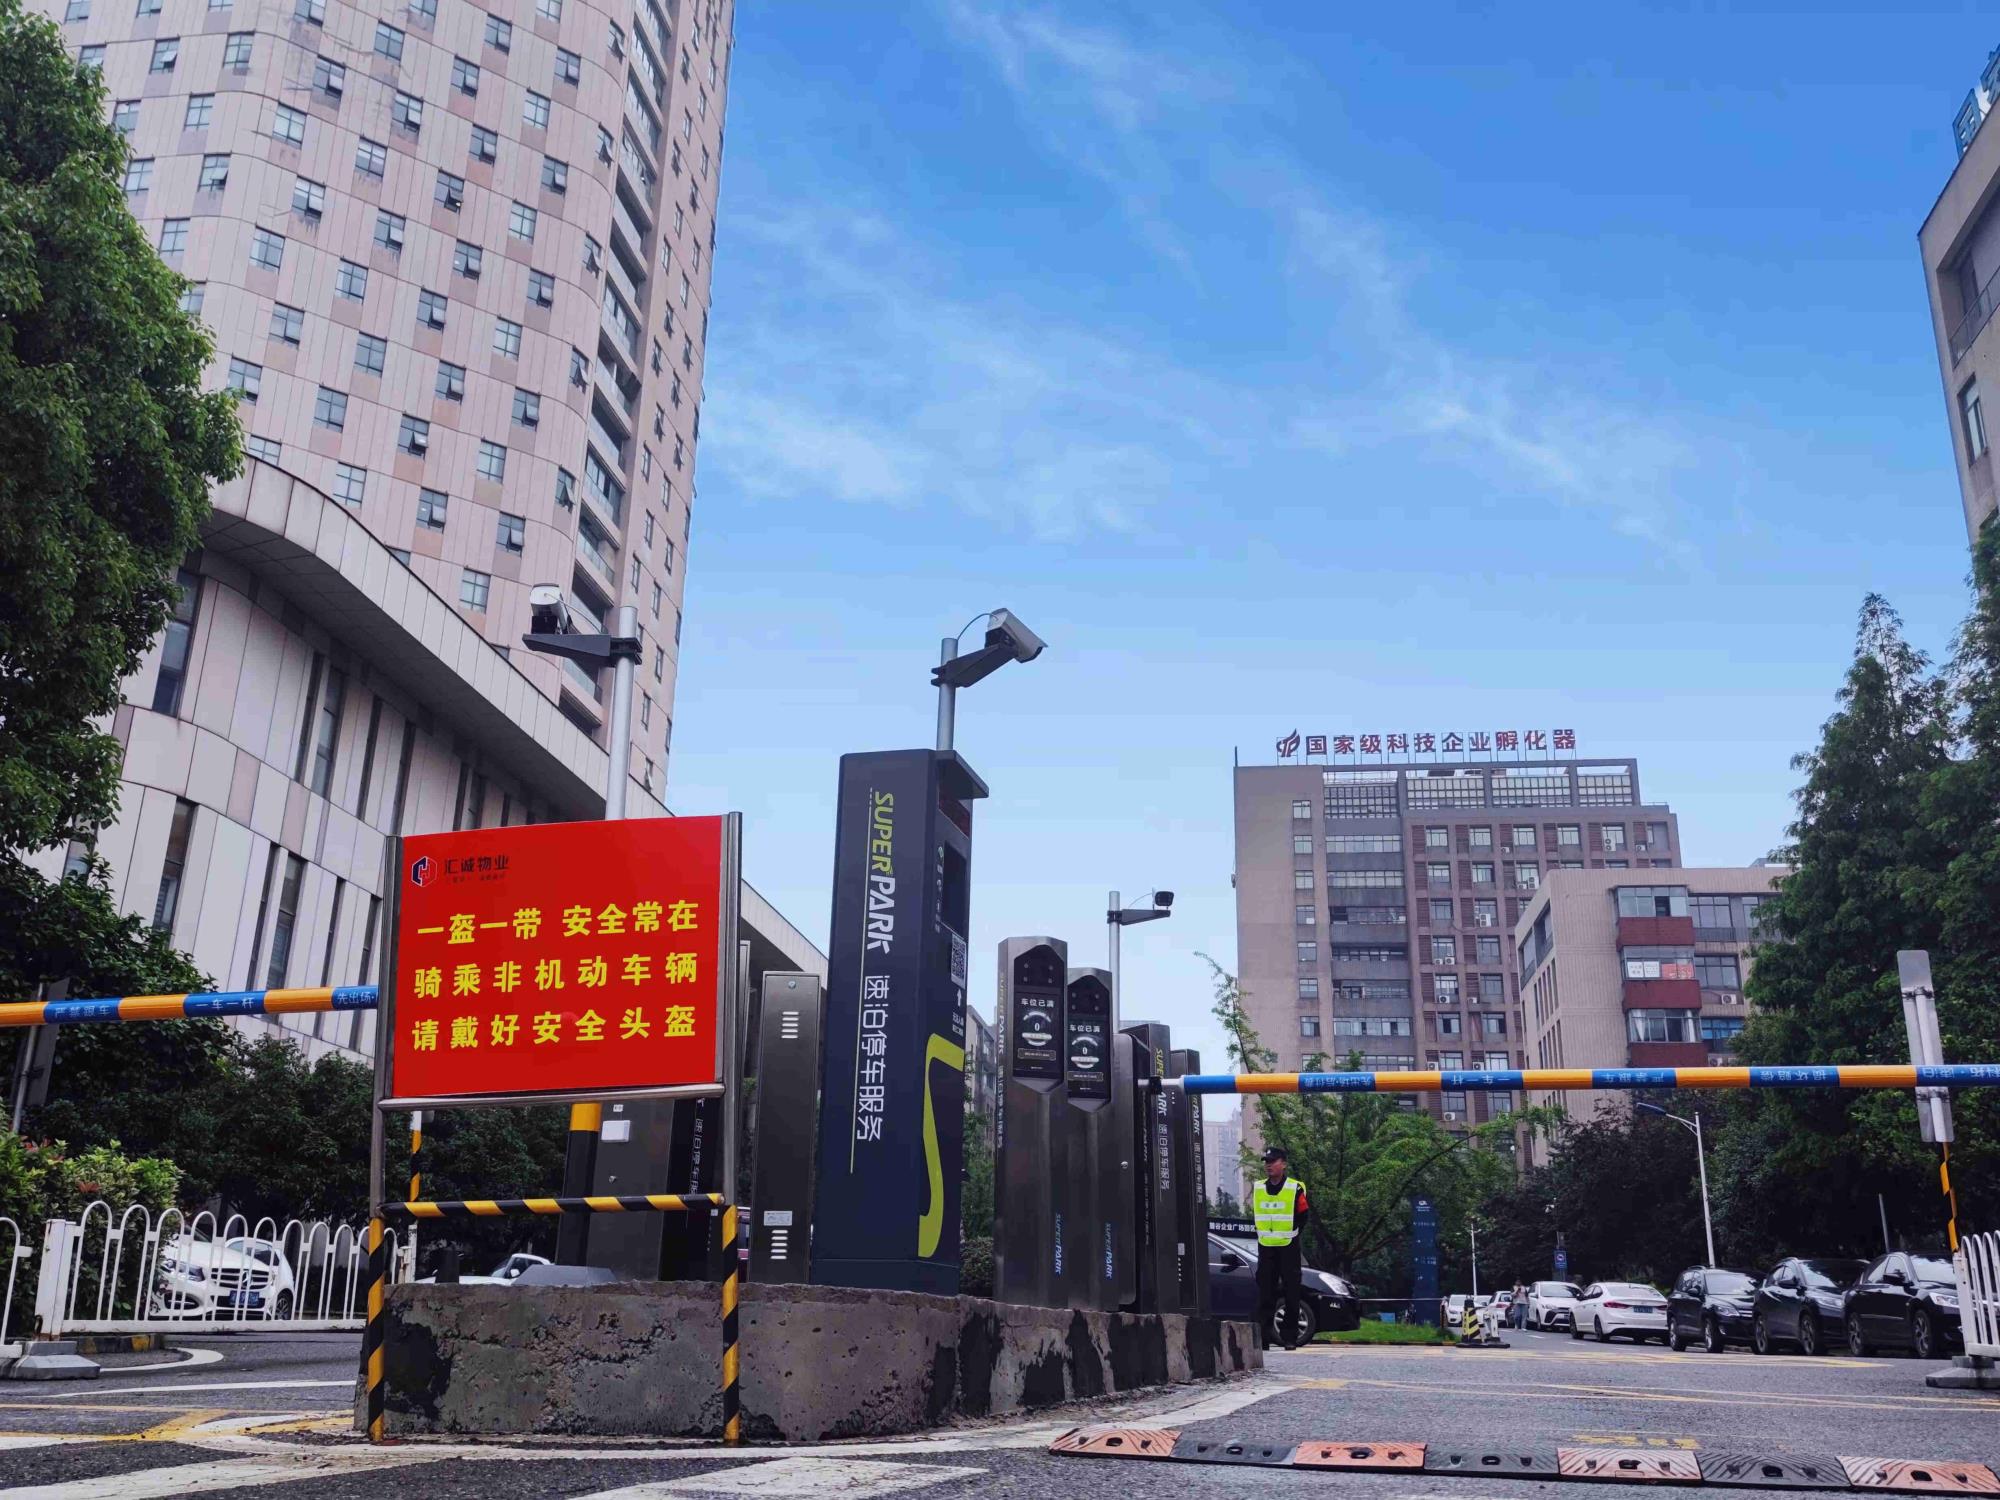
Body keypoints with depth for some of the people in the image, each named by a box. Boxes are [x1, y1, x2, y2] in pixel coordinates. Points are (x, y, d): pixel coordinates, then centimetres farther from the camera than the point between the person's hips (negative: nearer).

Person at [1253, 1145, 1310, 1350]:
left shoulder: (1295, 1189, -6)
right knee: (1265, 1291, 2)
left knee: (1291, 1292, 1)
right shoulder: (1258, 1189, 8)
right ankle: (1262, 1334, 4)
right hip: (1265, 1247, 4)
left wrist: (1290, 1234, 0)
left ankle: (1290, 1337, 7)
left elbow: (1302, 1217, -1)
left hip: (1288, 1247, -4)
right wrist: (1263, 1233, 10)